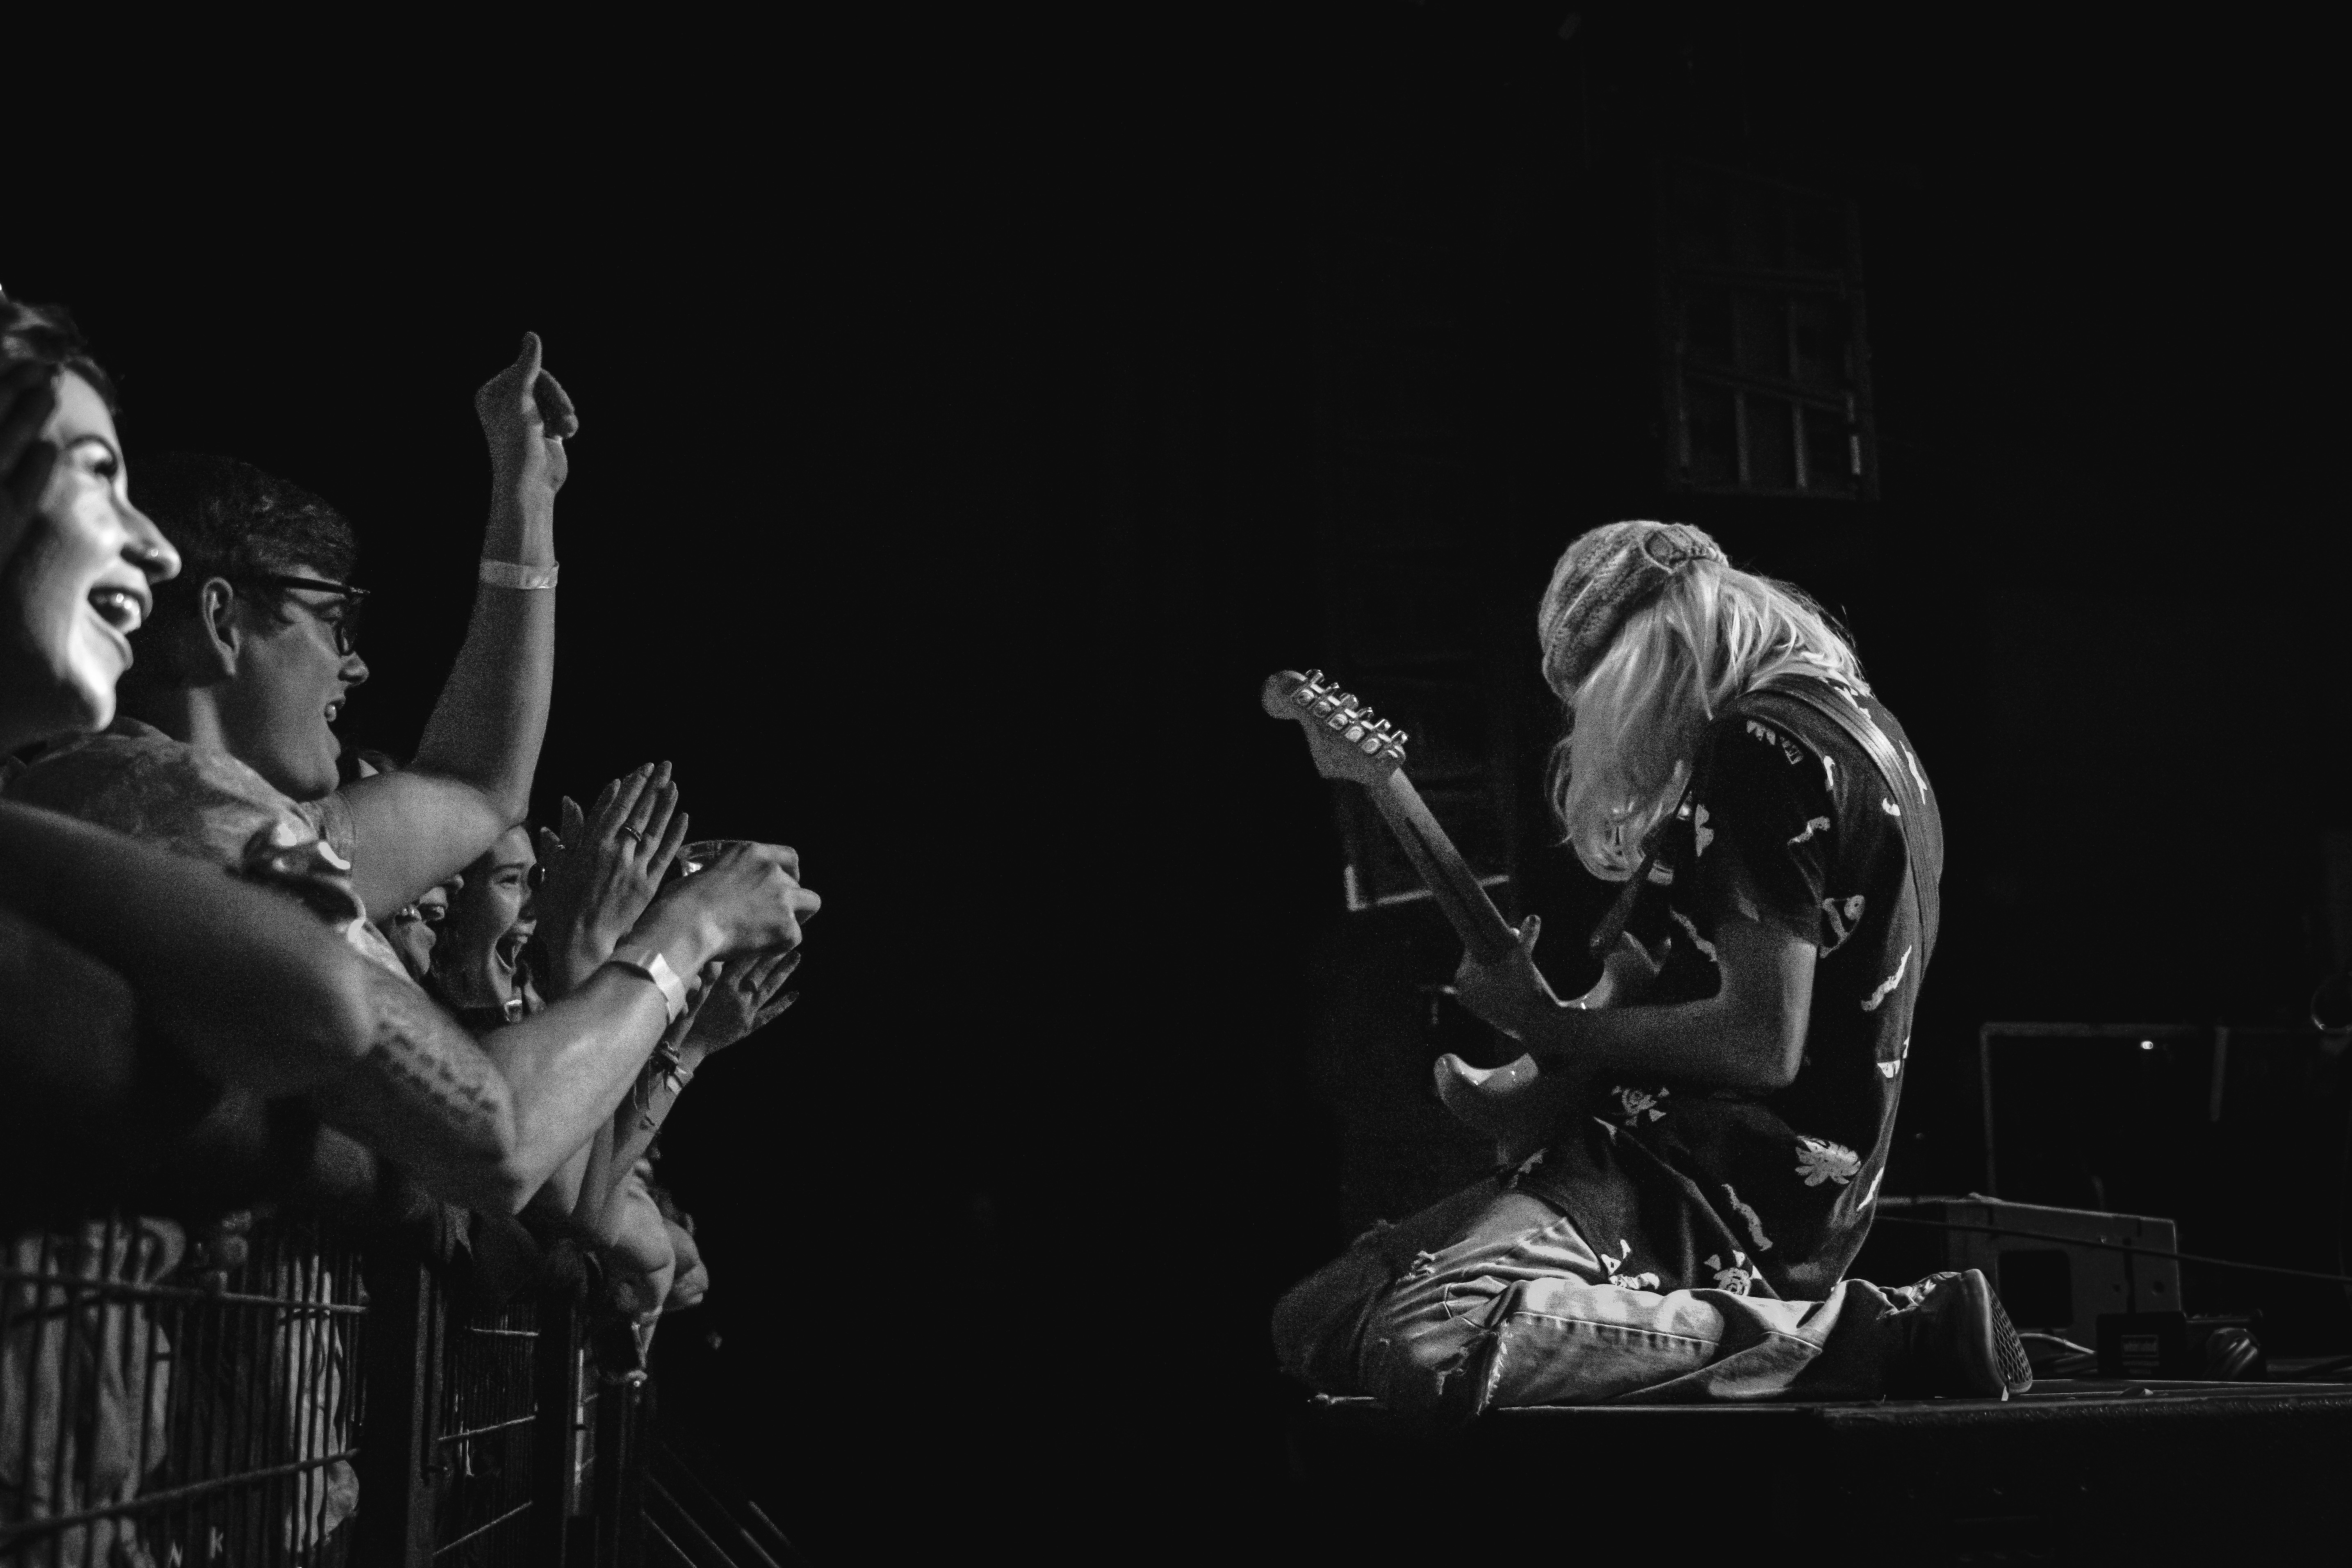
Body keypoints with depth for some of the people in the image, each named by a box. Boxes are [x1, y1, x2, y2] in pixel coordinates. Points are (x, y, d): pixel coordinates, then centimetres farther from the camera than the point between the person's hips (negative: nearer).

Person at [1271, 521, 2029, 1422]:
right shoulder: (1842, 717, 18)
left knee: (1425, 1345, -30)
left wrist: (1552, 1028, -9)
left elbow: (1760, 1042, -21)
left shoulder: (1762, 748, -15)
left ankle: (1795, 1337, -11)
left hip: (1738, 1179, -11)